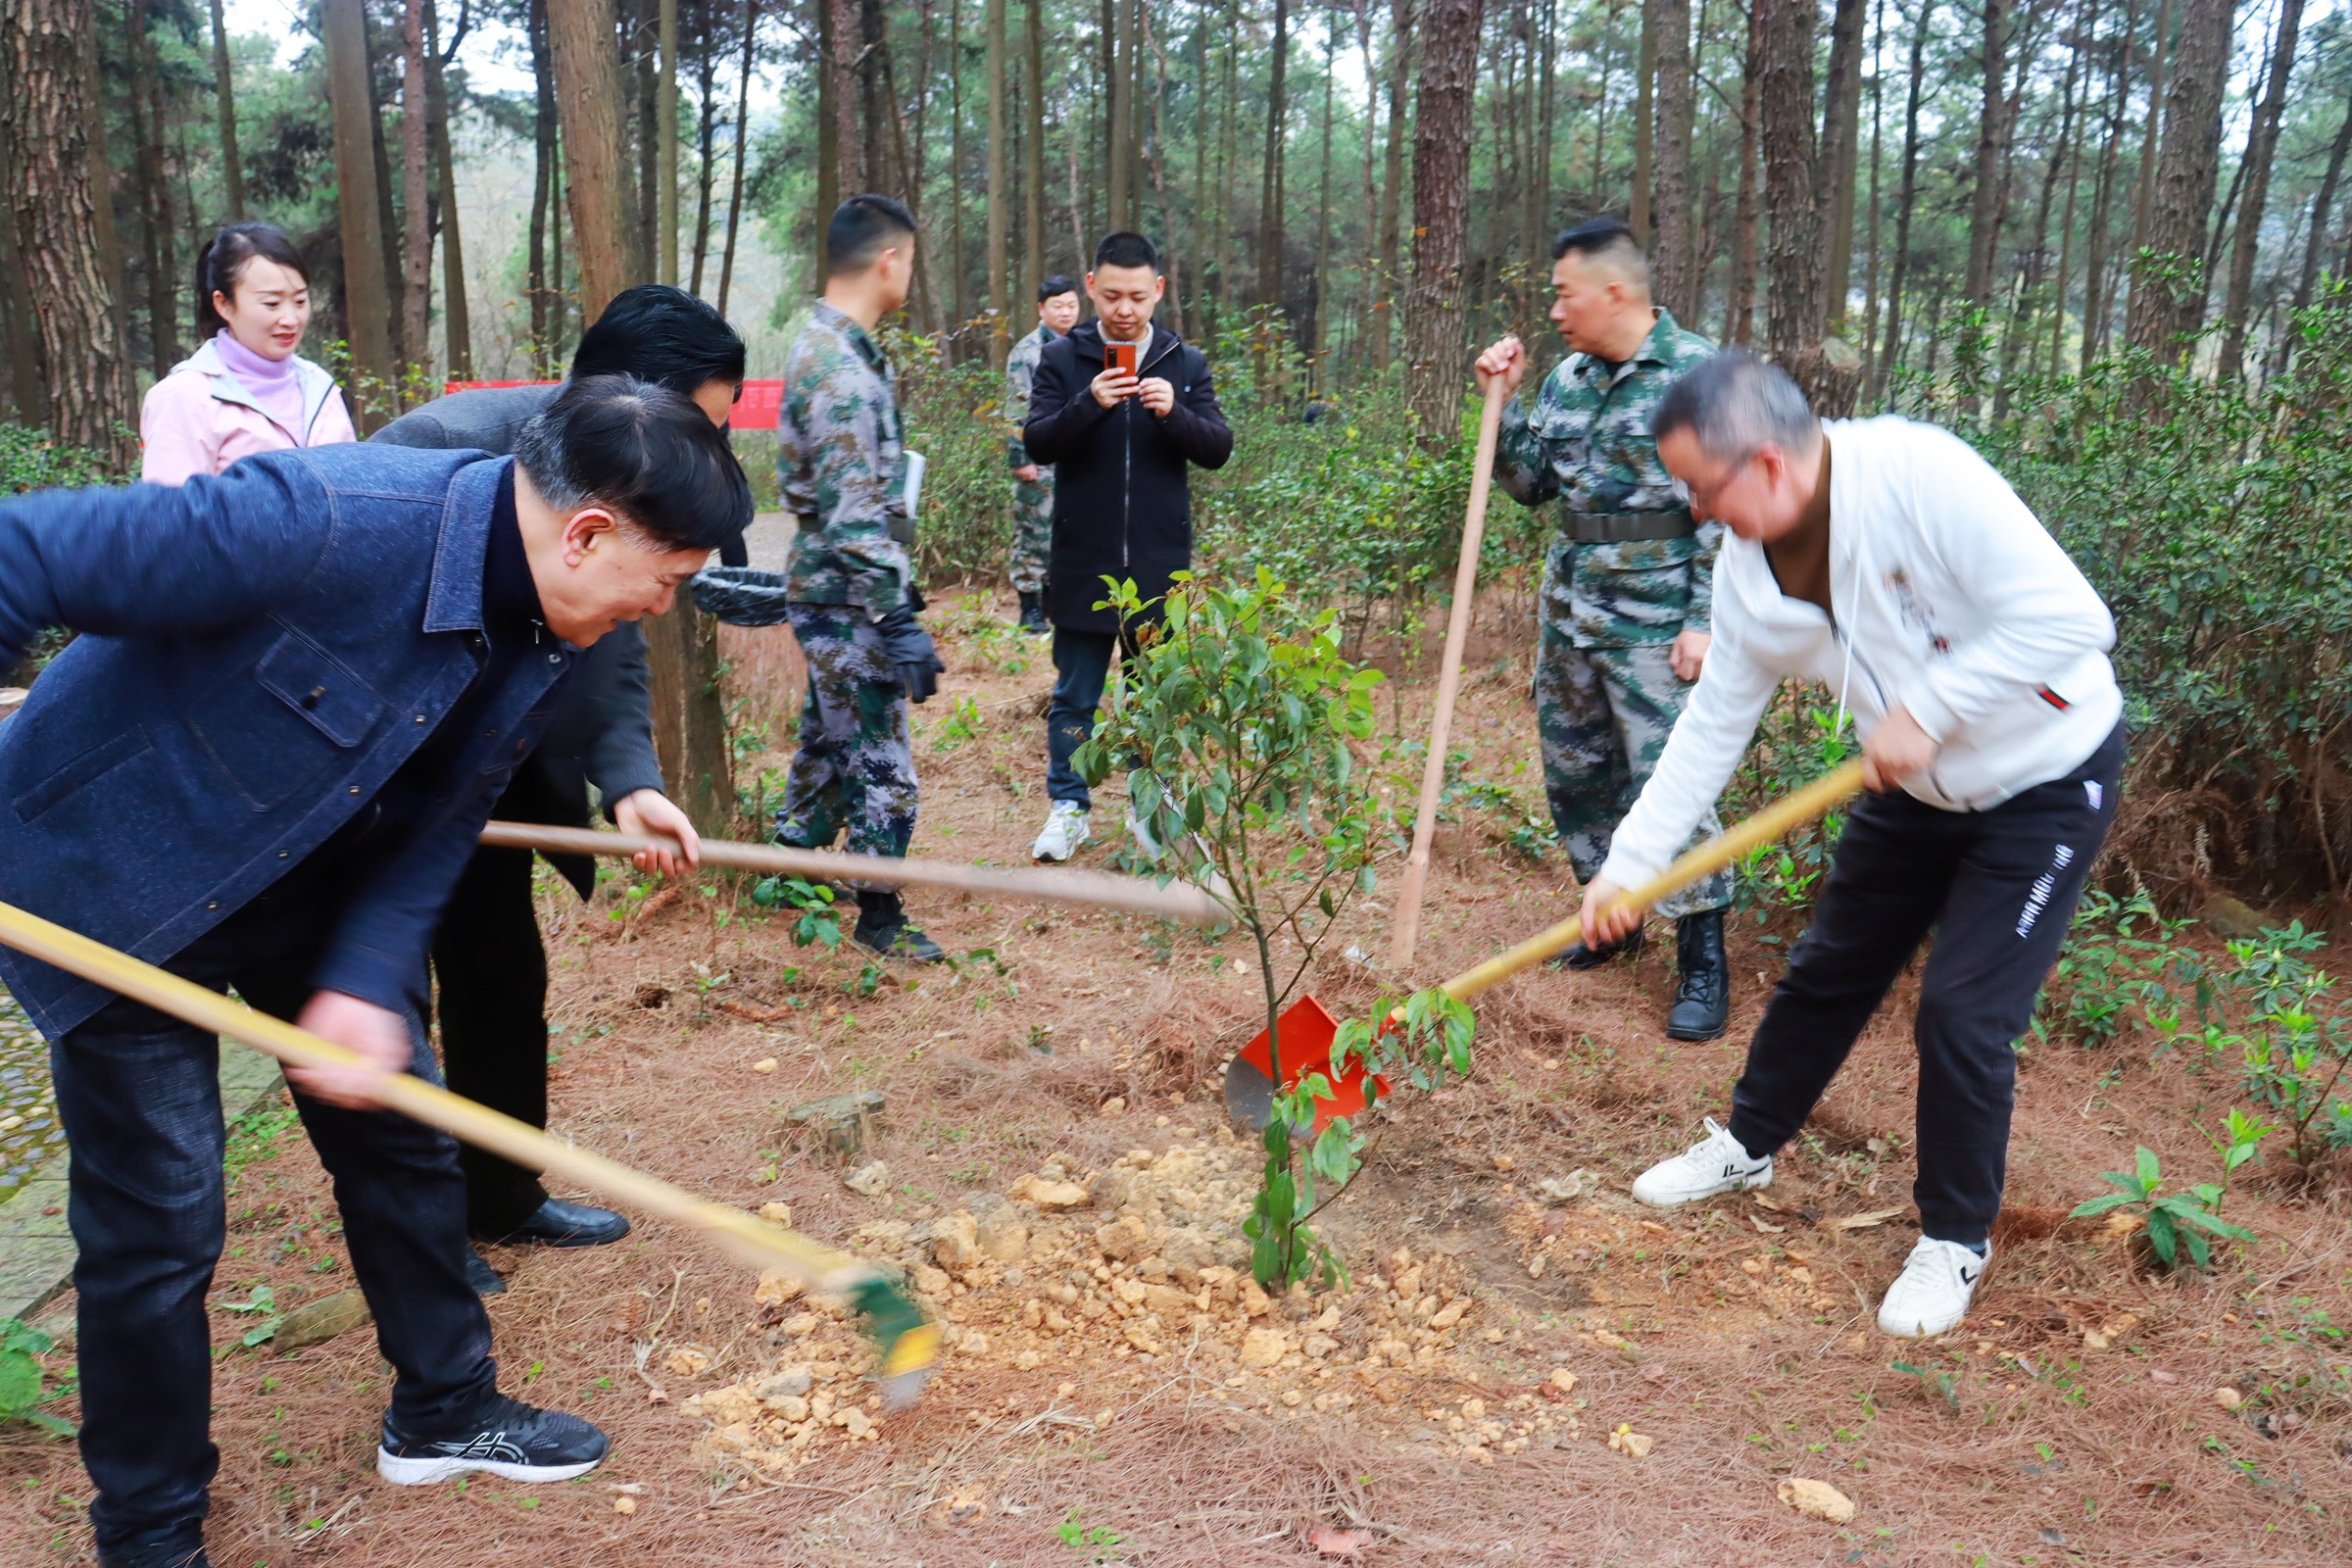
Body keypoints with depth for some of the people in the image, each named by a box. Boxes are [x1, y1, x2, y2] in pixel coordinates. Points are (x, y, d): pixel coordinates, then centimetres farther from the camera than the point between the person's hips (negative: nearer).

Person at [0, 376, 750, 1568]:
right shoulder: (326, 522, -36)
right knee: (159, 1214, -1)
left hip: (306, 883, 7)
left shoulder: (543, 638, -11)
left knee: (398, 1133, 13)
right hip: (108, 885, -7)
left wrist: (369, 982, -17)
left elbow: (431, 829, -3)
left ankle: (442, 1410, 35)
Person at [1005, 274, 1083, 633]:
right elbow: (1016, 411, -10)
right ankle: (1030, 609, 4)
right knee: (1034, 532, -2)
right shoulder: (1026, 353, -6)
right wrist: (1019, 458, -16)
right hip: (1040, 460, -6)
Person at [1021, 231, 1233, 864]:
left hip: (1159, 562, 1)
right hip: (1083, 560, -1)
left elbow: (1218, 449, 0)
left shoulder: (1186, 363, 5)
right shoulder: (1063, 357, 1)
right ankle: (1069, 807, 19)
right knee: (1075, 695, 7)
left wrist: (1174, 413, -19)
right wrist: (1089, 403, -22)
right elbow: (1036, 442, -6)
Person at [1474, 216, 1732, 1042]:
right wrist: (1505, 400, 5)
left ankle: (1702, 957, 5)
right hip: (1568, 615, 7)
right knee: (1573, 774, 15)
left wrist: (1705, 622, -17)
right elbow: (1530, 483, 18)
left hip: (1655, 625, -7)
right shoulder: (1568, 377, 10)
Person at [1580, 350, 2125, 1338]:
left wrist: (1924, 708, -31)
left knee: (1964, 1013, -7)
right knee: (1828, 971, 15)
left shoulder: (1919, 475, -32)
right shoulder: (1750, 571, -10)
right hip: (1916, 788, 6)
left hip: (2046, 779, -6)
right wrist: (1627, 866, -3)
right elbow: (1713, 725, -2)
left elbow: (2069, 619, -33)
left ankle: (1956, 1239, 16)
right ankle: (1747, 1146, 39)